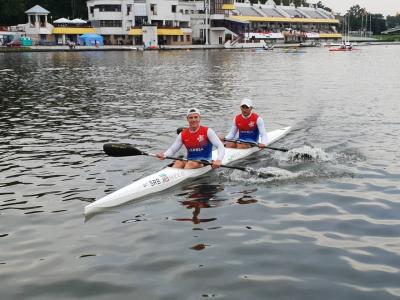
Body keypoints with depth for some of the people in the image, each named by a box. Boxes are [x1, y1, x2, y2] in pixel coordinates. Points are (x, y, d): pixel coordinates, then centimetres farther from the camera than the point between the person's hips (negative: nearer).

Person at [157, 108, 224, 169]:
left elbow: (220, 146, -11)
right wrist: (164, 155, -17)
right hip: (189, 160, 3)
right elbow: (172, 149, 8)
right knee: (179, 162, -28)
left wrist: (219, 160, -31)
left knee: (191, 163, -33)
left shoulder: (207, 131, -3)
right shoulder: (183, 135, 8)